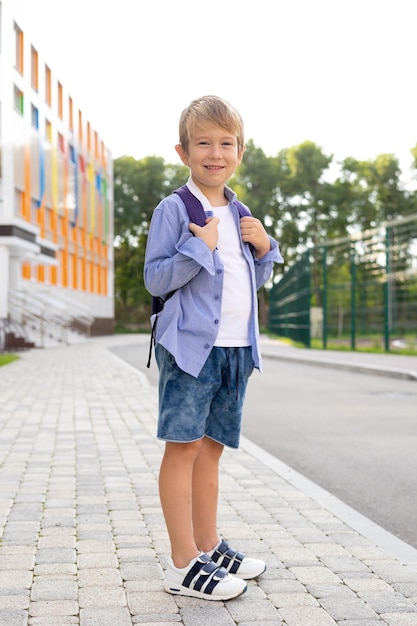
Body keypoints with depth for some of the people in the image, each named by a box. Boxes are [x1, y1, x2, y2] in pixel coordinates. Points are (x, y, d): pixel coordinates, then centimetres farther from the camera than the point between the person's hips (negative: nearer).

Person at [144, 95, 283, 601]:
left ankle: (209, 548, 23)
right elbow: (155, 279, -11)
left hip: (235, 349, 7)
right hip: (191, 345, -7)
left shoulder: (240, 216, 16)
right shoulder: (174, 209, -6)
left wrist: (264, 248, 5)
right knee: (183, 445, -6)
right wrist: (199, 247, -18)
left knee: (211, 445, 13)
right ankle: (183, 566, -1)